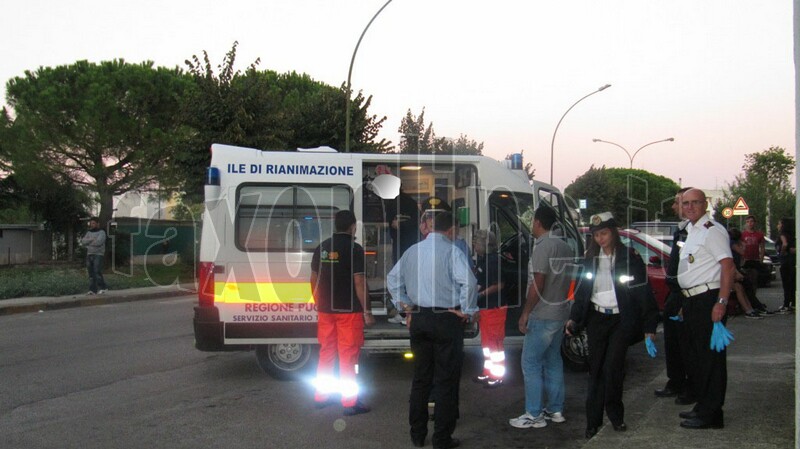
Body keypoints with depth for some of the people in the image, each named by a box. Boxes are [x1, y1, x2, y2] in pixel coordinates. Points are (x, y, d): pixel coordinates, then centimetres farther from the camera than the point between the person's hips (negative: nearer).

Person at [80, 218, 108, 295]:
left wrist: (88, 242, -4)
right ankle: (93, 290, 5)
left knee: (97, 271, -14)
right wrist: (91, 239, -10)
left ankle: (103, 287, -3)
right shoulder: (88, 232, 18)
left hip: (98, 255, -6)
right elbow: (83, 241, 3)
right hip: (89, 255, 6)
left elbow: (98, 242, -16)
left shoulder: (101, 232, 0)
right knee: (91, 273, 3)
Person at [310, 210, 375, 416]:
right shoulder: (354, 249, -11)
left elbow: (314, 280, 14)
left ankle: (321, 396, 23)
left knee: (326, 353, 15)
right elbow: (359, 283, -14)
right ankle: (350, 402, 2)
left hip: (325, 310, 6)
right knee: (348, 356, -1)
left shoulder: (322, 248, 8)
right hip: (349, 310, -6)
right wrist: (367, 311, -9)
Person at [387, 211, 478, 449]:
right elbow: (468, 282, -23)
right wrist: (469, 311, -11)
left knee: (421, 377, 16)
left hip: (418, 320, 6)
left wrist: (404, 305, 19)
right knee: (446, 380, 3)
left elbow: (393, 279, 18)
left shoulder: (413, 251, 9)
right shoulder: (451, 251, -11)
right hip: (446, 320, -6)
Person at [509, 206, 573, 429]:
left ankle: (534, 415, -1)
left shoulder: (543, 246, -16)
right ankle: (555, 410, 20)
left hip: (542, 316, -9)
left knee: (531, 363, -3)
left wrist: (525, 313, -16)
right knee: (553, 361, 15)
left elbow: (537, 284, -21)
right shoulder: (564, 246, 10)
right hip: (561, 312, 9)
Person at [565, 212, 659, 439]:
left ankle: (615, 414, 9)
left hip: (621, 320, -3)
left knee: (612, 368, -11)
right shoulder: (590, 259, 8)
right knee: (596, 370, 4)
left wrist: (649, 326, -4)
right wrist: (574, 318, 5)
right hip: (596, 320, 4)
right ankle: (593, 420, 10)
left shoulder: (630, 258, -4)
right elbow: (582, 291, 14)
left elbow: (643, 293, -3)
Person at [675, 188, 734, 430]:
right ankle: (703, 405, 27)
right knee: (697, 354, 16)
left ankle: (711, 414, -1)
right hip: (692, 300, 10)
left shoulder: (711, 230, -11)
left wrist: (721, 302, -25)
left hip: (708, 299, -10)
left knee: (710, 355, -6)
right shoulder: (690, 231, 18)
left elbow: (728, 265, -19)